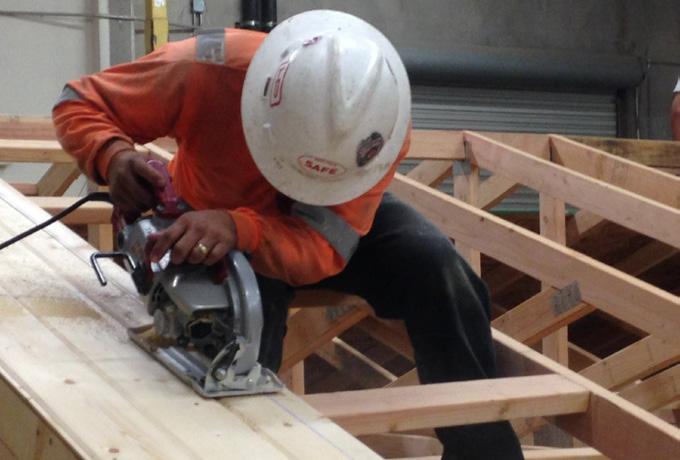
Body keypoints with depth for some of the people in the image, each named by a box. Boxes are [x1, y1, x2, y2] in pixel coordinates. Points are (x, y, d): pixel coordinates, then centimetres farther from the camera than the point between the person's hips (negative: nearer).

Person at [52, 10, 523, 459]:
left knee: (435, 265, -24)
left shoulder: (380, 119, -34)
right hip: (211, 222, -1)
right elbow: (79, 103, -24)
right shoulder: (208, 70, -38)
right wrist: (114, 156, -48)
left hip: (334, 218, 1)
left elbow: (321, 247, -39)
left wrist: (240, 228, -60)